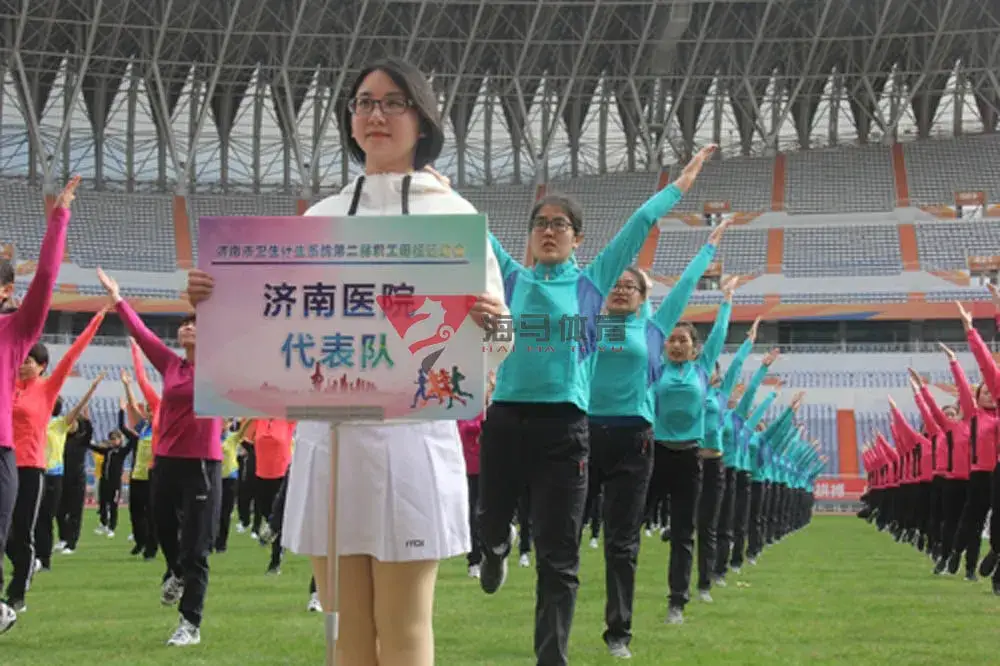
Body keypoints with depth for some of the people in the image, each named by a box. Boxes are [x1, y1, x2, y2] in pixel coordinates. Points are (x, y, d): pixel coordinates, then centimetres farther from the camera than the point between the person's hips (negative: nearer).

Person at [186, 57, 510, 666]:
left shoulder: (451, 213, 3)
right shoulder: (322, 217, 14)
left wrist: (491, 327, -23)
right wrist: (216, 303, -3)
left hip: (409, 435, -4)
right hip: (328, 436, 4)